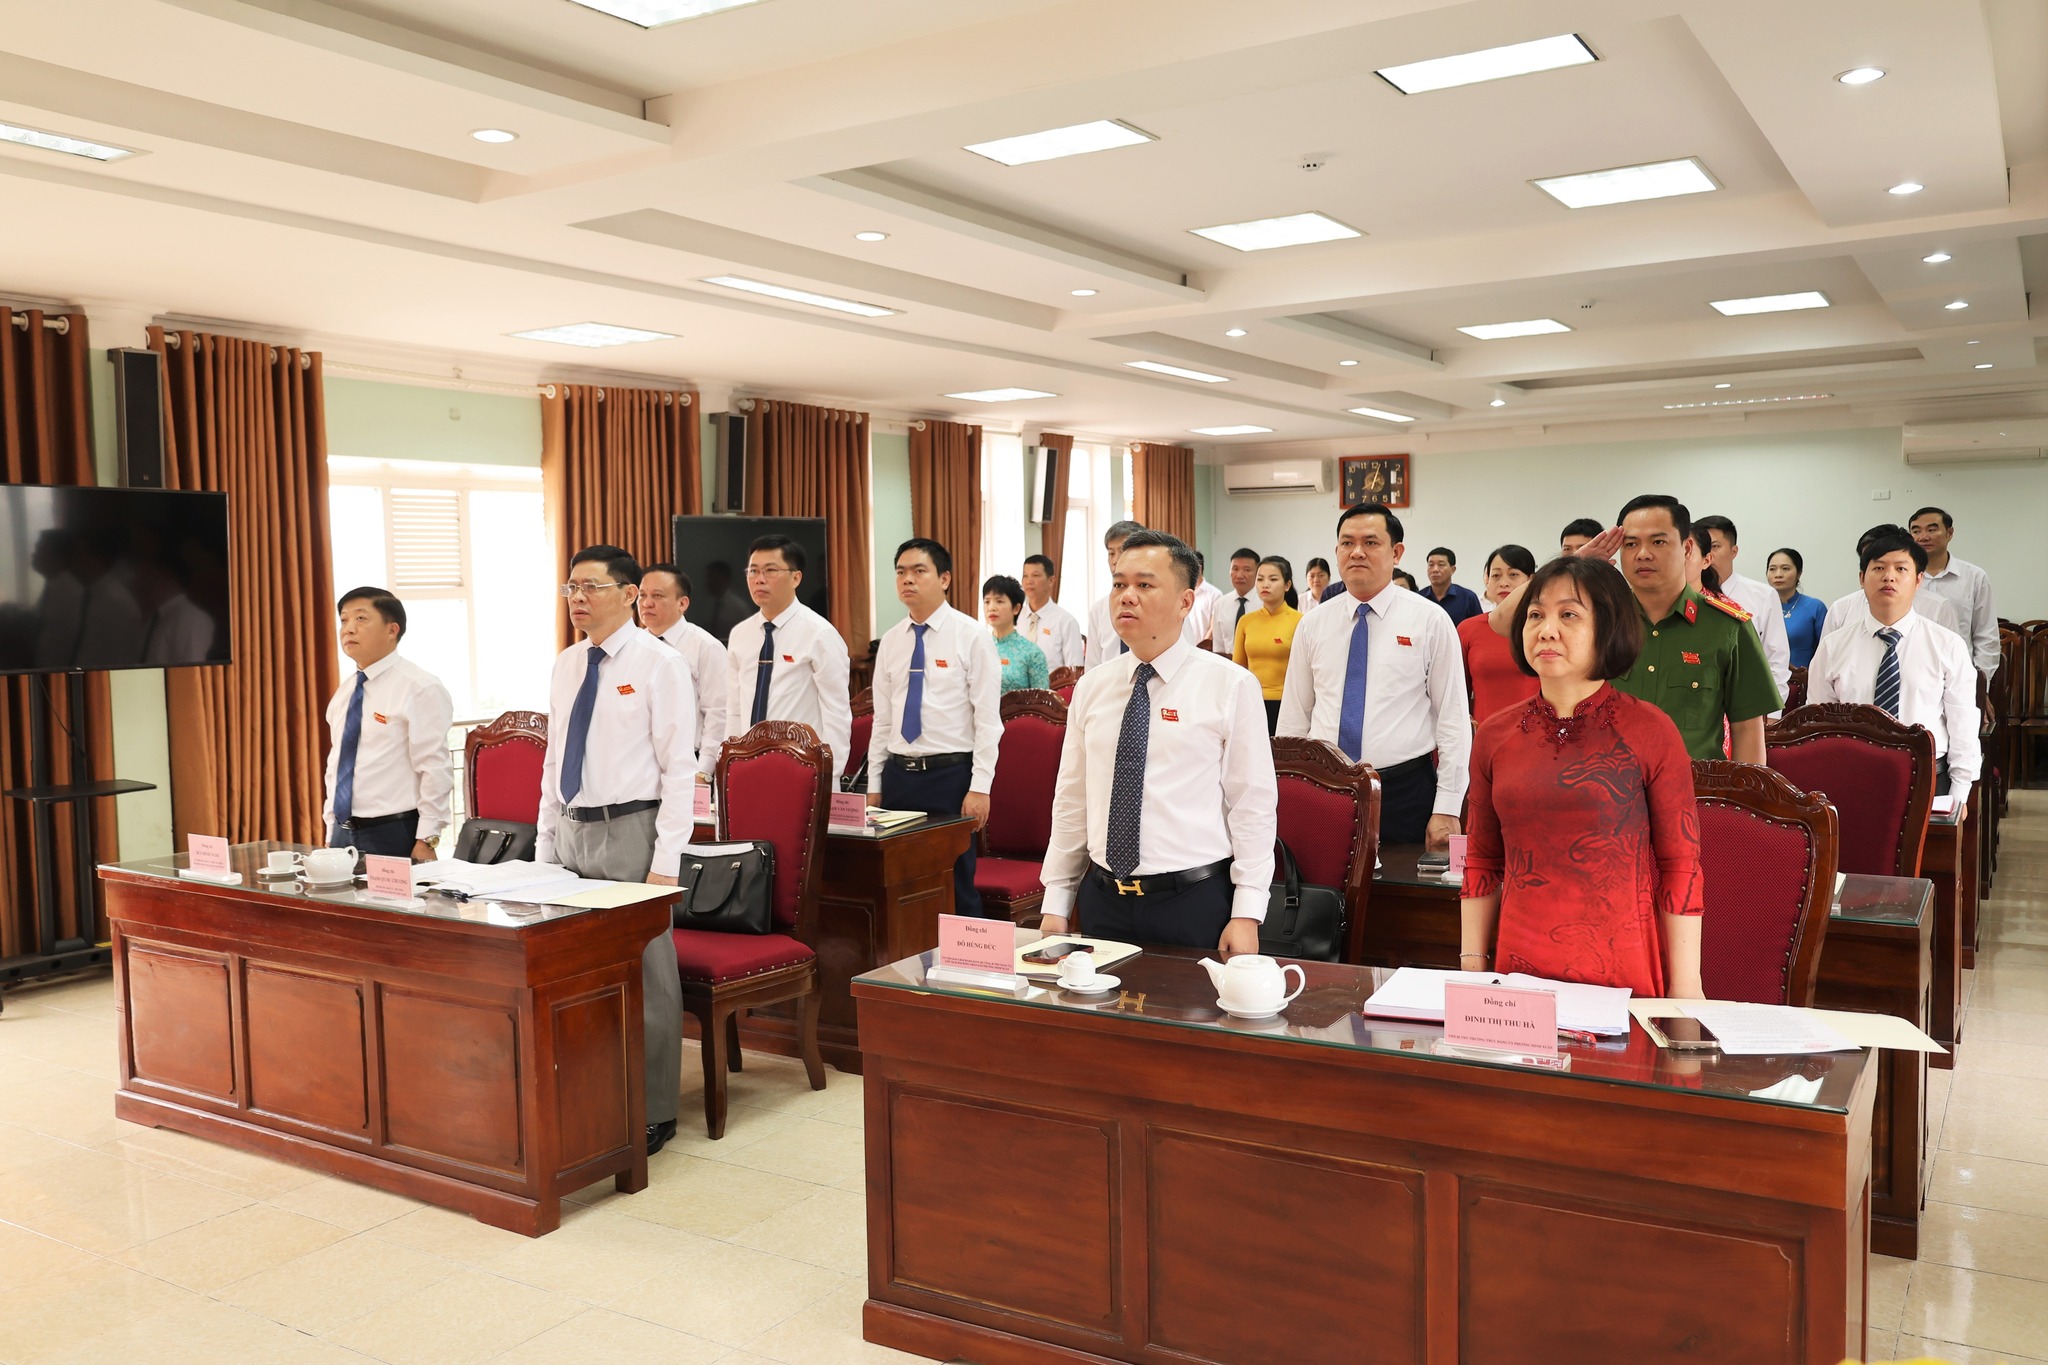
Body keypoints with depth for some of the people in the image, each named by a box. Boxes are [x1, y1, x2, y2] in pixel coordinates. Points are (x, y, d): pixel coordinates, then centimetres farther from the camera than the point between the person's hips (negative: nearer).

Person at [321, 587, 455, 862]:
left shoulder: (420, 687, -11)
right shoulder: (344, 692, 13)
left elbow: (435, 769, -15)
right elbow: (336, 764, 19)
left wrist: (426, 841, -18)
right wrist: (331, 834, 15)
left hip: (395, 836, -7)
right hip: (343, 832, 7)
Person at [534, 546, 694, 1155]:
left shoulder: (659, 664, -8)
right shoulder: (566, 665, 12)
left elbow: (679, 768, -11)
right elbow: (554, 761, 17)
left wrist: (666, 860, -16)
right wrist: (546, 845, 13)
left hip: (630, 831, -6)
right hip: (572, 832, 7)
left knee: (647, 978, 1)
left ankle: (653, 1113, 13)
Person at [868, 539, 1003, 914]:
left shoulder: (971, 635, -6)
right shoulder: (890, 641, 9)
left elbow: (988, 718, -8)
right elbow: (882, 719, 13)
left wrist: (980, 787, -13)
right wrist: (874, 785, 9)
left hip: (951, 774, -5)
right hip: (898, 773, 5)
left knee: (956, 884, 2)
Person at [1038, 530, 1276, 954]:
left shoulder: (1230, 685, -5)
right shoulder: (1091, 688, 7)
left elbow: (1253, 806, -6)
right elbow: (1071, 801, 10)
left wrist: (1247, 915, -11)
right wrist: (1055, 905, 7)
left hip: (1196, 904, -3)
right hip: (1102, 900, 4)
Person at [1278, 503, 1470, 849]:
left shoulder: (1430, 620, -1)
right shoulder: (1313, 626, 7)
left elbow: (1453, 719, -3)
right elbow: (1293, 719, 10)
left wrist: (1447, 810, -8)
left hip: (1405, 792, -2)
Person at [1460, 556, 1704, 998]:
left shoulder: (1651, 732, -5)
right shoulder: (1494, 735, 4)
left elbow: (1680, 866, -5)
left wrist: (1685, 987, -7)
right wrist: (1471, 964, 5)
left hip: (1626, 975, -3)